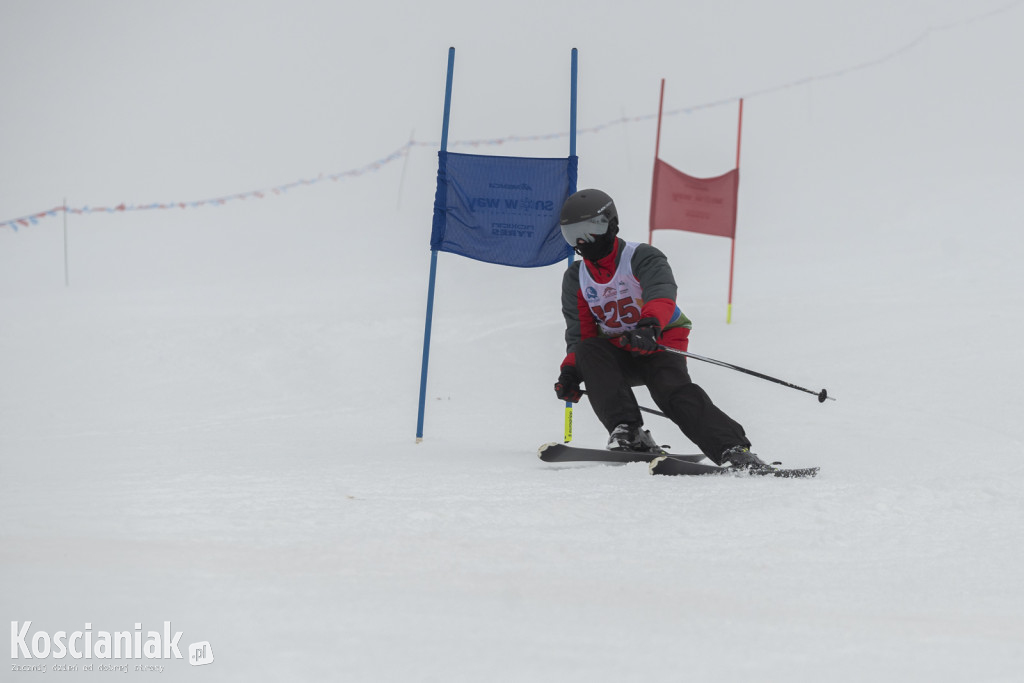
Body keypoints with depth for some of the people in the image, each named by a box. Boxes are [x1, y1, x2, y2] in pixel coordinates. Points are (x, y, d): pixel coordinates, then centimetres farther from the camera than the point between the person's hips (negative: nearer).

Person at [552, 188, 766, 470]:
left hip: (660, 346, -4)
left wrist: (649, 325, -54)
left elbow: (661, 296, -31)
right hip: (616, 357, 4)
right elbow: (579, 333, 7)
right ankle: (628, 433, -37)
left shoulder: (642, 258, -11)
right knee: (587, 351, -28)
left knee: (674, 393, -32)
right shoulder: (575, 278, 6)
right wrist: (570, 371, -14)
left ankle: (734, 450, -41)